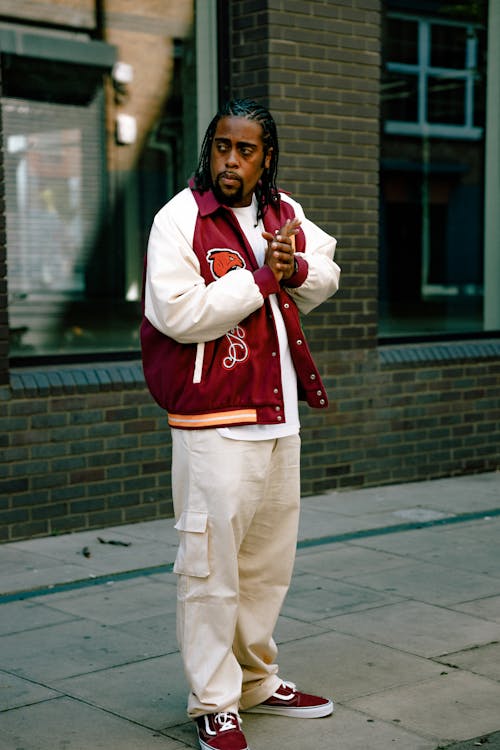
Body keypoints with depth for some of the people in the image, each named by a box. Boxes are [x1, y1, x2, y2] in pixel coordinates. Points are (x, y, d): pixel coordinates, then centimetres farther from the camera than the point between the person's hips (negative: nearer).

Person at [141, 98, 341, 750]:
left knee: (270, 560, 16)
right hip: (214, 425, -7)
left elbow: (328, 273, 24)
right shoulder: (179, 219, -11)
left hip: (279, 416, 7)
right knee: (211, 564, -2)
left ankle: (257, 680, 33)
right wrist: (261, 278, -15)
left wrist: (297, 270, 0)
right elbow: (179, 314, -22)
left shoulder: (285, 214, 10)